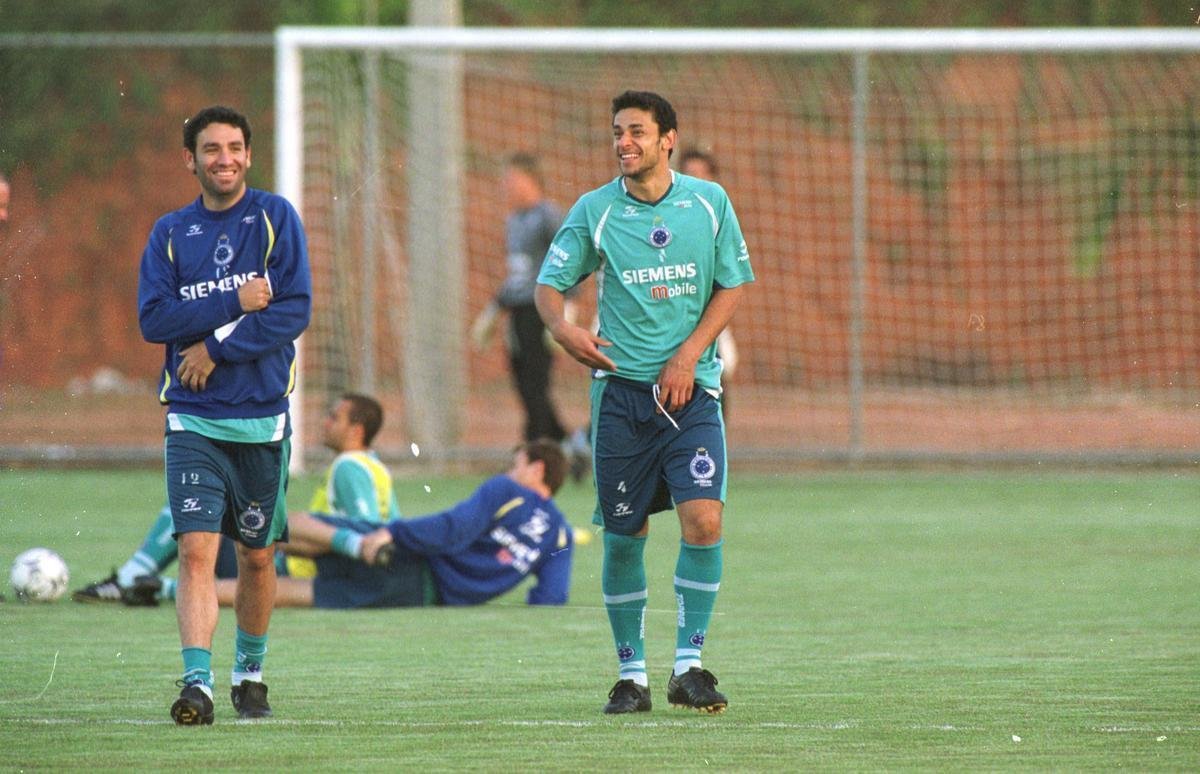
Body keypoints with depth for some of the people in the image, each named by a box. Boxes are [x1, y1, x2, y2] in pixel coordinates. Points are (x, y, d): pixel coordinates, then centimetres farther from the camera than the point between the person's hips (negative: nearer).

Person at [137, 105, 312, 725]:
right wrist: (235, 304, -13)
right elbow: (153, 319, -4)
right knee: (196, 549, -14)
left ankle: (249, 674, 28)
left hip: (263, 417, 0)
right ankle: (197, 682, -20)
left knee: (256, 556, 10)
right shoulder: (170, 233, 6)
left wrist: (217, 347, -12)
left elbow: (295, 311, -7)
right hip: (193, 419, 0)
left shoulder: (275, 218, 1)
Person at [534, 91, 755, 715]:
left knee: (704, 518, -16)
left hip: (691, 387, 0)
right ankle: (631, 673, 15)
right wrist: (562, 327, -18)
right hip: (621, 388, 0)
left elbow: (731, 286, 7)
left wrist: (688, 356, -6)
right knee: (623, 536, 2)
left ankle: (689, 665, -6)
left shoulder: (709, 202, 3)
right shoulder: (594, 210, 1)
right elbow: (550, 282, 6)